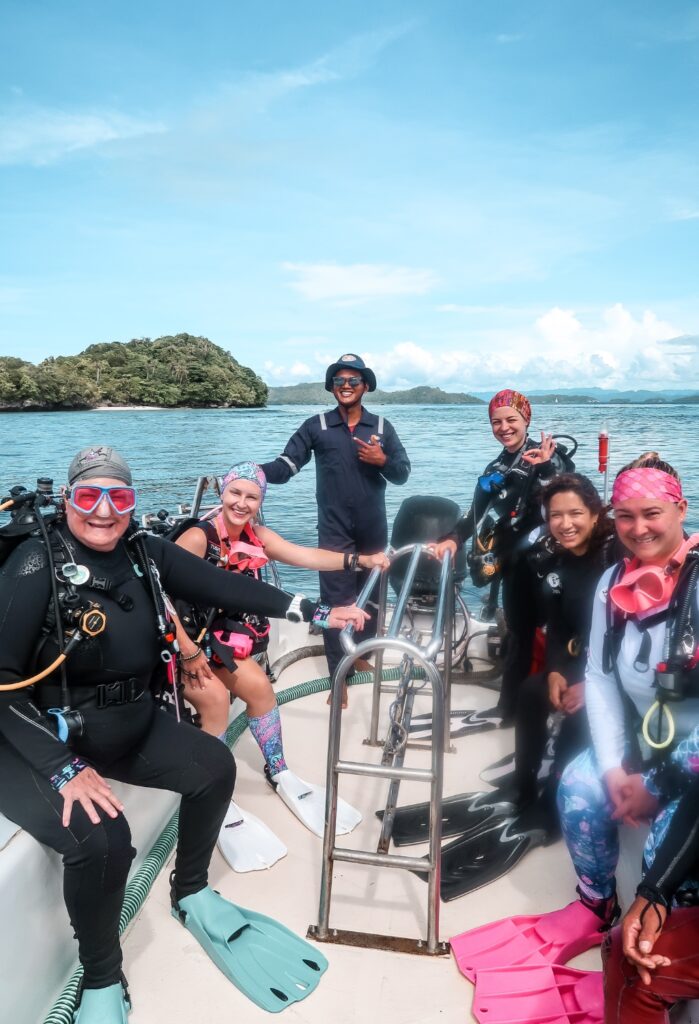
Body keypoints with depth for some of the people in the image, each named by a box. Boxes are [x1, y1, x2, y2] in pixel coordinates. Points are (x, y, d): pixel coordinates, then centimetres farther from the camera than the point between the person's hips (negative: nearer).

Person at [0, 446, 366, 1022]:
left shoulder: (146, 554, -4)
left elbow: (225, 586, -4)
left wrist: (315, 612, -9)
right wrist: (63, 768, -30)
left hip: (130, 726, 7)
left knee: (214, 766, -1)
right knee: (100, 837, -28)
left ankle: (190, 894, 26)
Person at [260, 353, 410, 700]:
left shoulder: (381, 426, 4)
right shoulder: (316, 426, -2)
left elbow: (403, 473, 2)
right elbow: (286, 465, -11)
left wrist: (382, 460, -17)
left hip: (373, 529, 3)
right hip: (335, 530, -3)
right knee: (336, 599, -3)